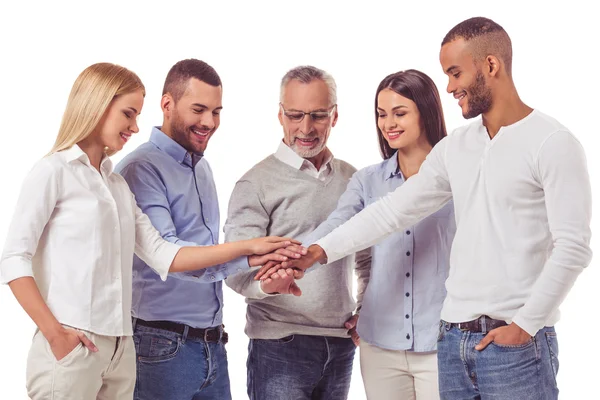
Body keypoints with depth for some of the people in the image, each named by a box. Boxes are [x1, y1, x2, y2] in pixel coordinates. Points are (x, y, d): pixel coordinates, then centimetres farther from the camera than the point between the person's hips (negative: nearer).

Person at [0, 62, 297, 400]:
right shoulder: (53, 172, -4)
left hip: (120, 347, 7)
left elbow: (162, 255, 9)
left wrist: (246, 249, 4)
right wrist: (54, 334, -16)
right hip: (71, 346, -7)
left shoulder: (118, 185, 16)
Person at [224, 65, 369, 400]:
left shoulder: (352, 180, 11)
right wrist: (266, 281, -33)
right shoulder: (257, 183, -5)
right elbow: (238, 268, -12)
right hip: (281, 345, -5)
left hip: (341, 344, 5)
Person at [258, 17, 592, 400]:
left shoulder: (552, 143, -7)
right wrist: (321, 250, 0)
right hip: (454, 339, 6)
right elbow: (393, 210, 9)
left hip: (516, 344, -6)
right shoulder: (454, 148, 12)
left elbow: (573, 247, -12)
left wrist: (525, 325, -14)